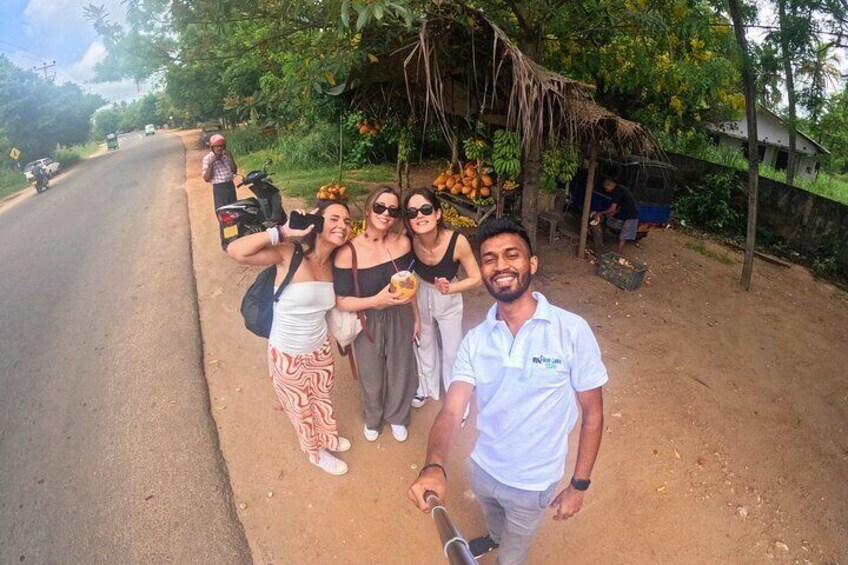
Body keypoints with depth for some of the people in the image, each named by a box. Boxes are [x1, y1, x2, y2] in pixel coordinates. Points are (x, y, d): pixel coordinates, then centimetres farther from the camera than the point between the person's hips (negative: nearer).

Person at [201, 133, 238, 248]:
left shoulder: (227, 155, 5)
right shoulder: (207, 158, -9)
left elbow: (234, 171, 5)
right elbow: (206, 178, -13)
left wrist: (230, 158, -8)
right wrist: (210, 164, -23)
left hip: (230, 186, 5)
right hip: (219, 188, -5)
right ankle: (225, 242, 7)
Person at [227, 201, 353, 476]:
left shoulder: (335, 261, -8)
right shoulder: (289, 253, -26)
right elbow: (235, 251, -36)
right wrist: (283, 232, -35)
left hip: (320, 349, 5)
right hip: (288, 355, -5)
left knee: (322, 399, 31)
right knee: (301, 408, 23)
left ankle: (327, 437, 60)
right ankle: (316, 452, 50)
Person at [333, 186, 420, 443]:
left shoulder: (402, 243, -11)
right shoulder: (348, 252, -23)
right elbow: (341, 302, -19)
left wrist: (416, 317, 11)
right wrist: (376, 300, -33)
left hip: (400, 319, 3)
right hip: (367, 323, -3)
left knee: (400, 370, 21)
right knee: (371, 376, 19)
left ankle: (397, 416, 52)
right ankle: (373, 419, 52)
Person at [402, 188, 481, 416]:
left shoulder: (457, 241, -34)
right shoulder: (410, 241, -28)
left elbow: (476, 278, -21)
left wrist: (449, 289, -35)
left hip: (448, 301, -2)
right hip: (420, 296, 2)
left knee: (452, 351, 12)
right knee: (424, 344, 24)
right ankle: (427, 387, 52)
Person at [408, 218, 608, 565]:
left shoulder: (572, 332, -24)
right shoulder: (475, 340, -13)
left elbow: (592, 413, -14)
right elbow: (451, 411, -20)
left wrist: (579, 485, -9)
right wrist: (434, 465, -39)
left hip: (533, 482, -3)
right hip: (482, 467, 4)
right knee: (494, 520, 35)